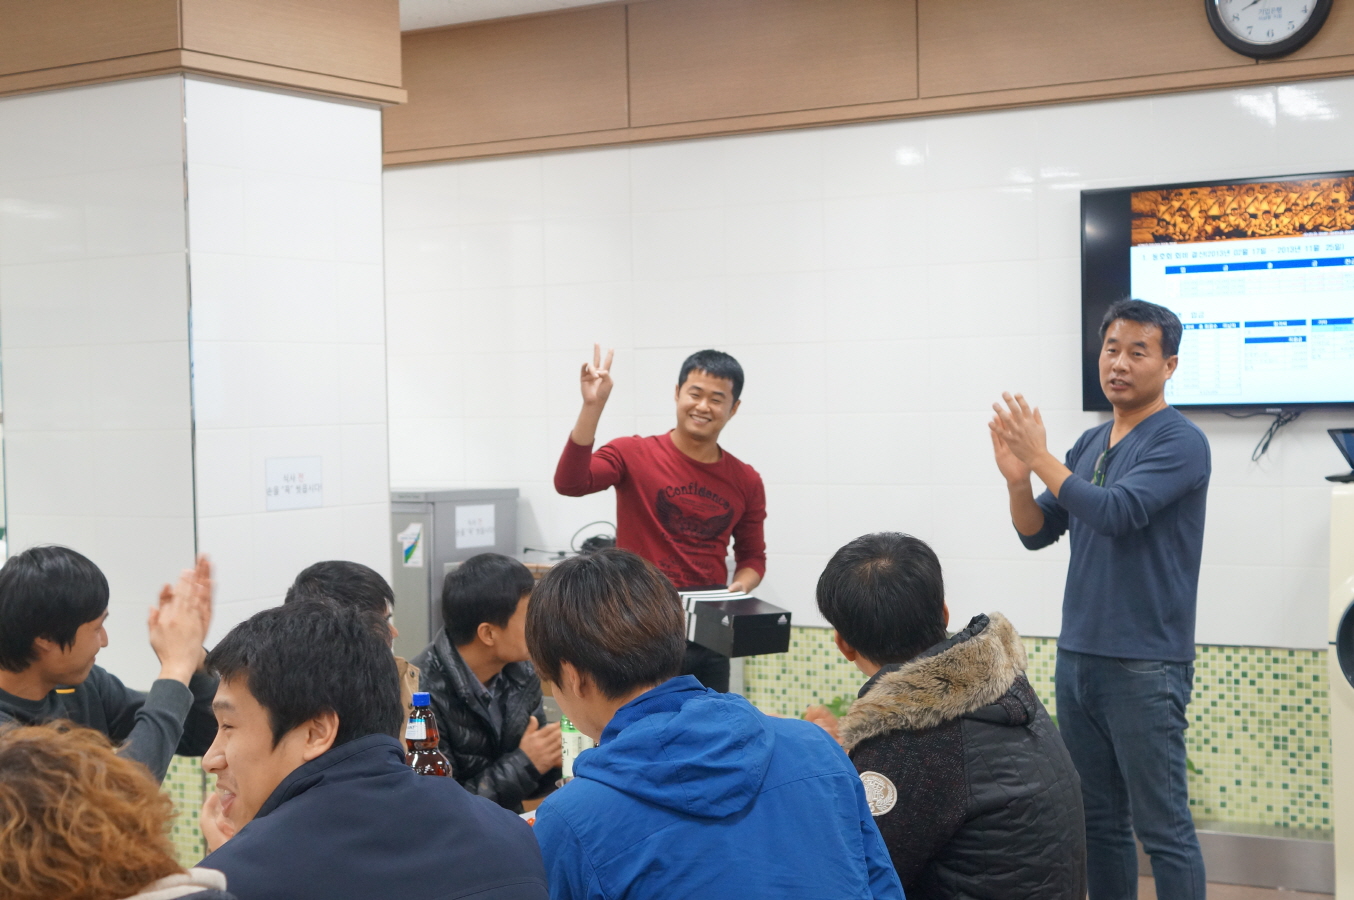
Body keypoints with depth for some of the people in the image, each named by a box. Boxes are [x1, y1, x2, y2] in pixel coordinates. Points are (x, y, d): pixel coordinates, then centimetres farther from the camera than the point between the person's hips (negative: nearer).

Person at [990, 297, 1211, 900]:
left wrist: (1040, 458, -16)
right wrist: (1016, 477, -7)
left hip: (1145, 666, -7)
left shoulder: (1180, 442, -9)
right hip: (1078, 655, 7)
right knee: (1098, 820, 13)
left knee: (1162, 827, -3)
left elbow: (1116, 513, -23)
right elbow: (1037, 533, 11)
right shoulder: (1088, 444, 13)